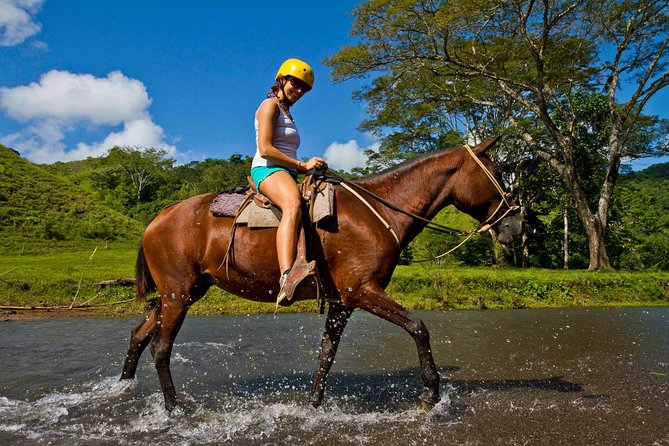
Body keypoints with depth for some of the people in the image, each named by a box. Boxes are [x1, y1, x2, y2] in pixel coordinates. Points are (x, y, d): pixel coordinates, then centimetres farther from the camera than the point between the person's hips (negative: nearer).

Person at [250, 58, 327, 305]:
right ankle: (287, 278, -57)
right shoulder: (270, 106, 0)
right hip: (267, 170, -10)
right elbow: (265, 150, -14)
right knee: (293, 206, -40)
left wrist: (310, 167, 15)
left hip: (287, 174, 10)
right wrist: (302, 165, -14)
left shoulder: (286, 113, 29)